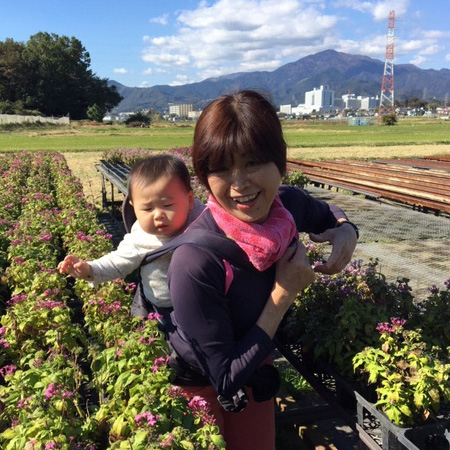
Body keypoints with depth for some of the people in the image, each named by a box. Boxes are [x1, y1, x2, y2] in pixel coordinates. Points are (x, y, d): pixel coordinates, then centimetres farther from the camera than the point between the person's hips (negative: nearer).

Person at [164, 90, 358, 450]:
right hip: (200, 387, -5)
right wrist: (285, 292, -29)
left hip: (257, 373, 5)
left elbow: (330, 214, 6)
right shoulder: (195, 261, -38)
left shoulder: (289, 204, -20)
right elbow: (226, 379, -28)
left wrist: (345, 231, -17)